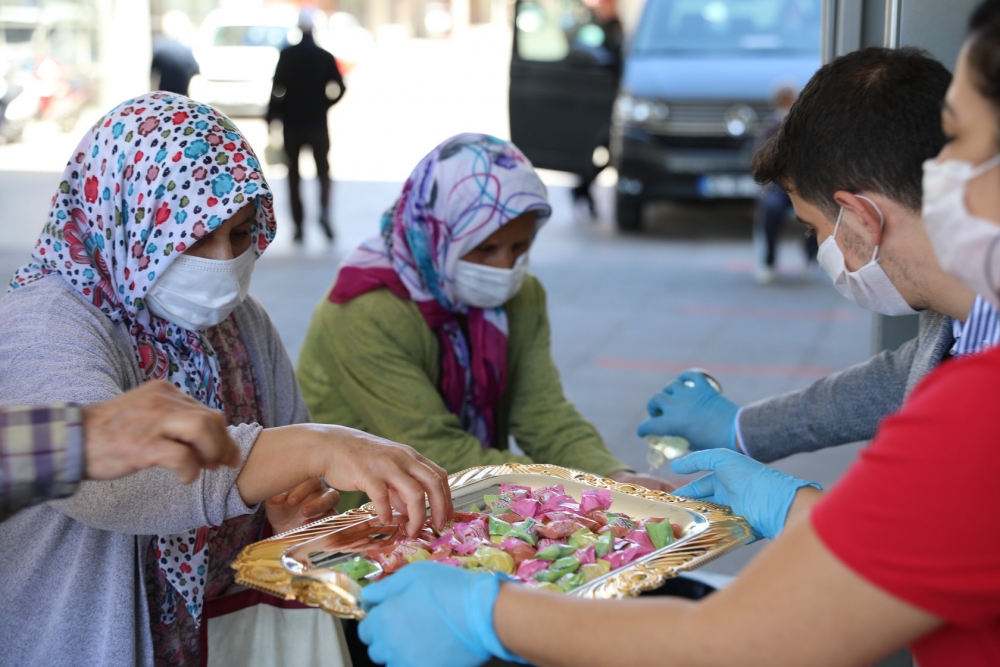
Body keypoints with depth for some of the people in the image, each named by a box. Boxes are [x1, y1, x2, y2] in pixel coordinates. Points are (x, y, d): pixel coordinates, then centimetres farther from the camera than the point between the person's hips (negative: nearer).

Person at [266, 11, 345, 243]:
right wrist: (322, 105, 10)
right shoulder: (326, 57, 0)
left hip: (292, 123, 0)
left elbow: (277, 89, -9)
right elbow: (338, 88, -5)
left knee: (294, 175, 10)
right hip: (317, 123, 0)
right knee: (323, 171, 11)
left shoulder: (287, 55, -3)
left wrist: (272, 116, -3)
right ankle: (324, 212, -16)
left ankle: (299, 226, 4)